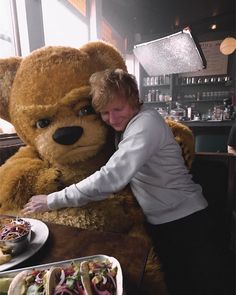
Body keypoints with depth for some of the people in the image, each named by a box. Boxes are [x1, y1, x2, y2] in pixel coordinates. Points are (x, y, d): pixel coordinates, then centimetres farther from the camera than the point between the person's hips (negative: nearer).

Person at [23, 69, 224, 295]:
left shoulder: (147, 122, -24)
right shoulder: (126, 125, 4)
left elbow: (112, 177, -32)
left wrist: (53, 200, -24)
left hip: (185, 220, -7)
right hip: (159, 223, 8)